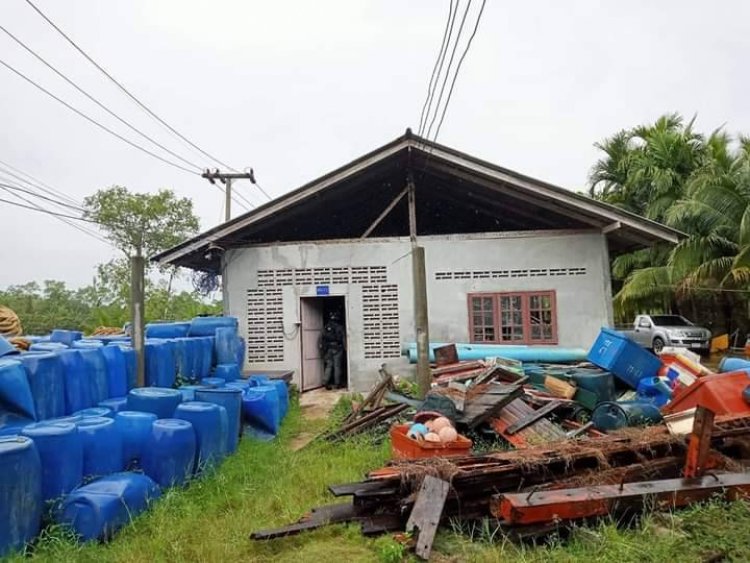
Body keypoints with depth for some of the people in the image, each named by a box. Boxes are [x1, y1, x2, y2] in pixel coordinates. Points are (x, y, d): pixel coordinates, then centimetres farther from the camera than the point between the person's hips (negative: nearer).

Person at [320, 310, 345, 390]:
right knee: (337, 366, 3)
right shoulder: (340, 327, -4)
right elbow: (343, 339, -5)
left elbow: (321, 338, 3)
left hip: (328, 349, 3)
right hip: (337, 348, -3)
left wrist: (322, 347, 9)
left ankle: (325, 382, -4)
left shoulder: (325, 327, 5)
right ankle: (338, 383, 7)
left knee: (328, 366, 8)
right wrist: (345, 348, 1)